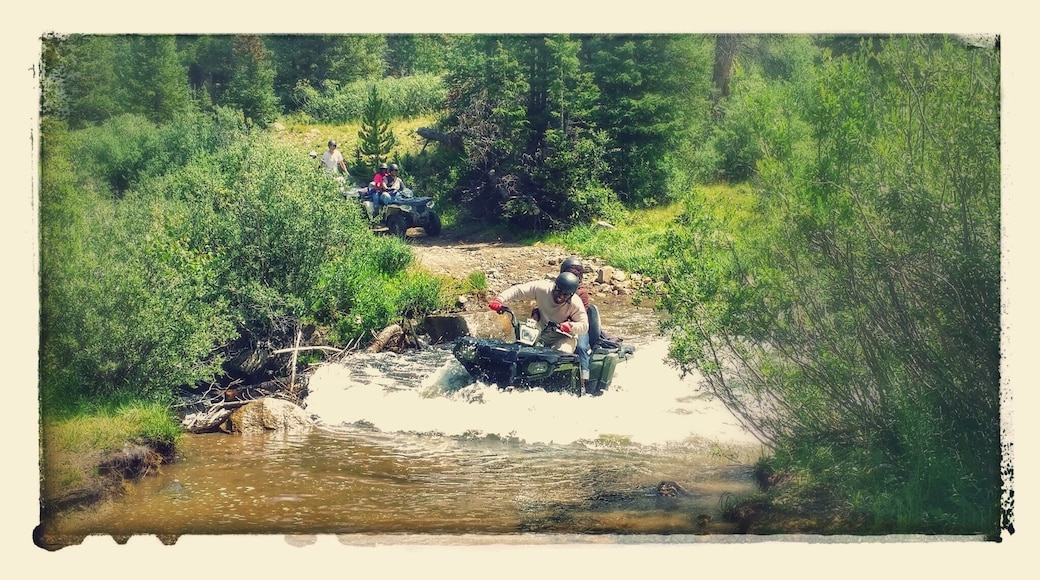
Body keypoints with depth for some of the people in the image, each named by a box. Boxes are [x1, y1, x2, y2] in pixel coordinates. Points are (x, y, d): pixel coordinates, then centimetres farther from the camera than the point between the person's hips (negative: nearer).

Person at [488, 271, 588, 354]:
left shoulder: (575, 303, -16)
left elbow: (584, 326, -13)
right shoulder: (542, 288, -15)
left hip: (564, 338, -2)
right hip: (542, 335, 2)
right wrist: (499, 300, -32)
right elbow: (517, 290, -16)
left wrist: (571, 326, -36)